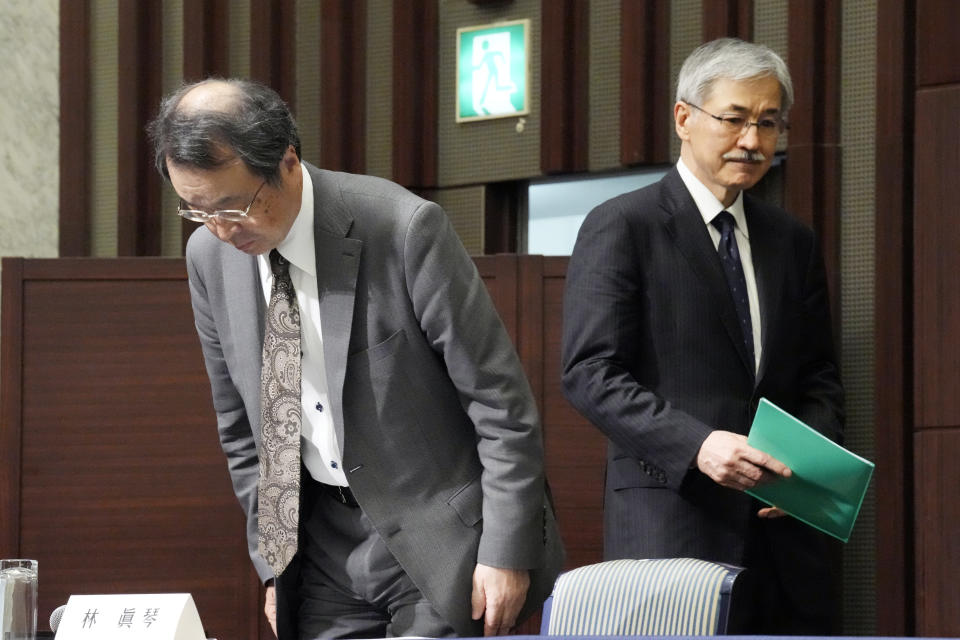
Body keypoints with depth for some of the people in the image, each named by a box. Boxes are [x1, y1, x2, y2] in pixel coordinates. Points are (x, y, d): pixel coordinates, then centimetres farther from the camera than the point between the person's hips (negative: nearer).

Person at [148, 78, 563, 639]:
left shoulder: (405, 230, -18)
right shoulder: (210, 256, -1)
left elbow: (502, 404, -13)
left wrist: (505, 554, -14)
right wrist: (274, 564, 8)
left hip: (438, 535, -5)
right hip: (325, 545, 5)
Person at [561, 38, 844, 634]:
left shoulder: (793, 242, 17)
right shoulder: (621, 227, 0)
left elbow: (820, 378, 19)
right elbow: (590, 373, -8)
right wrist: (696, 444, -21)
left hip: (783, 522, 5)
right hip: (672, 519, -5)